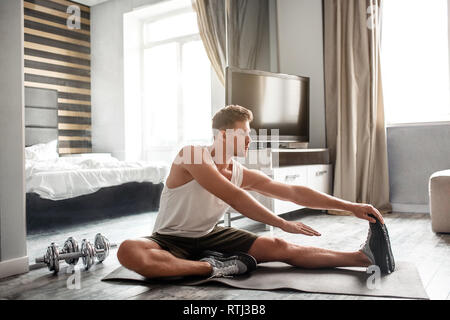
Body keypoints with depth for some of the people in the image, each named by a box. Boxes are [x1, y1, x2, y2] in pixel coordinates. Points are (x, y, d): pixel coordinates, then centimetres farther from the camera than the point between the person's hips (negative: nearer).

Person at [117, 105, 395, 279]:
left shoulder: (243, 174, -4)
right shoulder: (192, 155, -21)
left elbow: (294, 192, -3)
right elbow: (234, 198, -28)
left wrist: (350, 206, -6)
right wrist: (283, 224, -26)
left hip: (210, 237, 4)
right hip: (171, 240, -4)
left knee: (279, 247, -11)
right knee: (129, 252, -38)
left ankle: (364, 257, -10)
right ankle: (213, 268, -30)